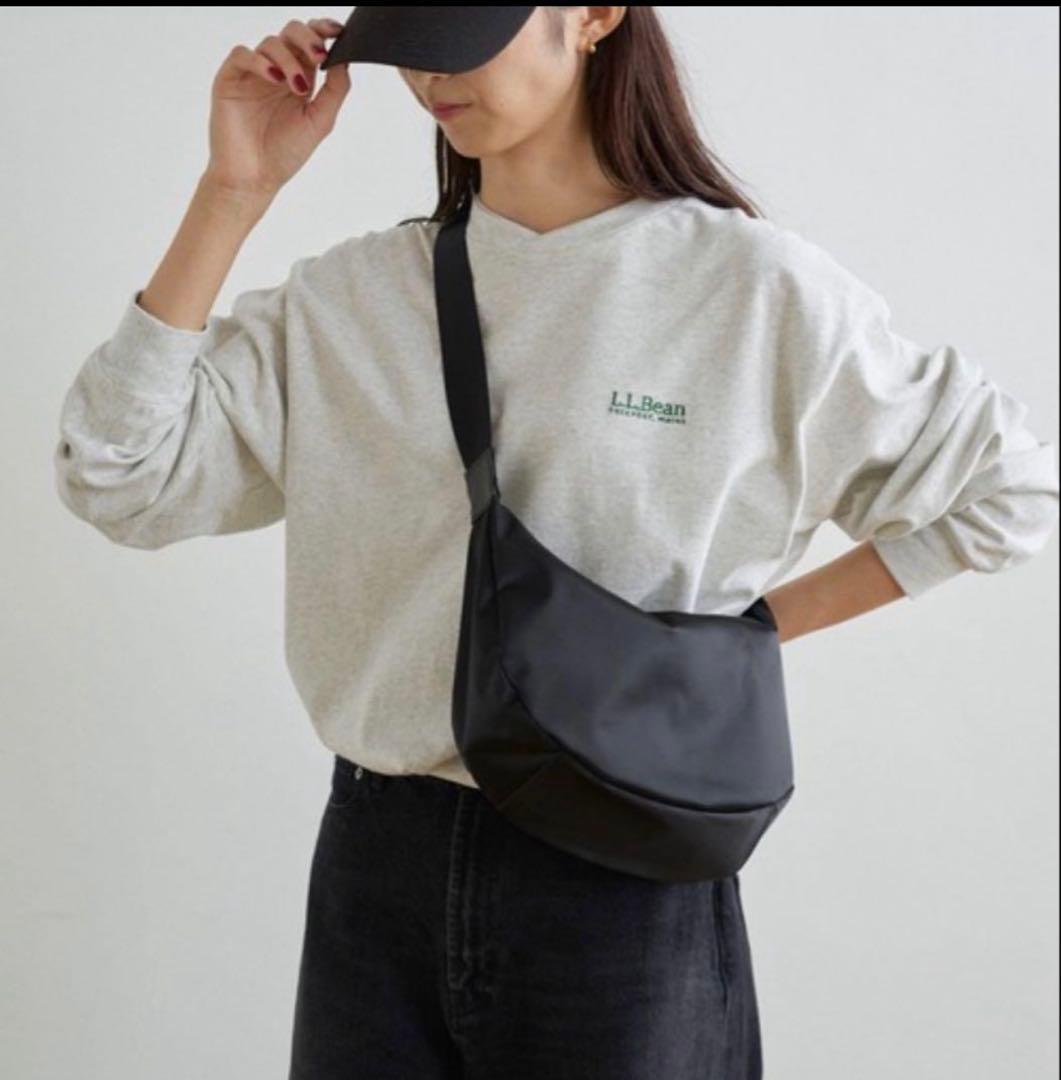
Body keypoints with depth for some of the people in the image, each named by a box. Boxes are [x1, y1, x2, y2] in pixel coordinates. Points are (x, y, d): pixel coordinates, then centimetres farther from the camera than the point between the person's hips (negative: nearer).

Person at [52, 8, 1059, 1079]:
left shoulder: (751, 287, -6)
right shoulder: (349, 297, 4)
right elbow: (118, 478, -3)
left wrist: (760, 621, -3)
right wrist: (232, 193, -6)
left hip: (625, 880, -3)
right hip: (377, 860, 3)